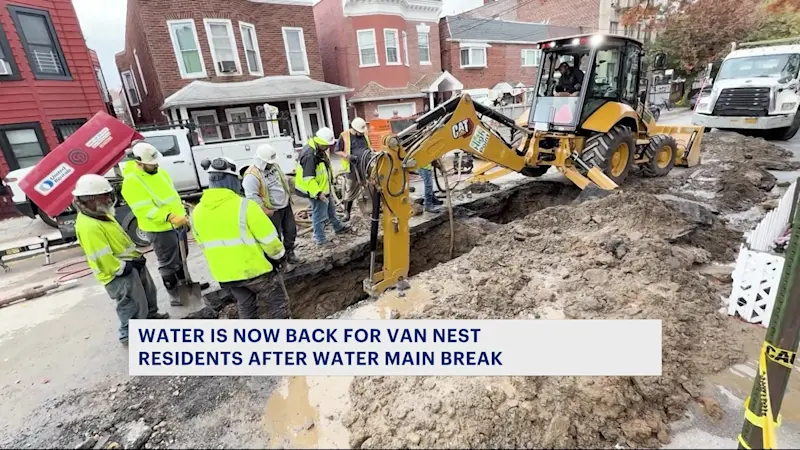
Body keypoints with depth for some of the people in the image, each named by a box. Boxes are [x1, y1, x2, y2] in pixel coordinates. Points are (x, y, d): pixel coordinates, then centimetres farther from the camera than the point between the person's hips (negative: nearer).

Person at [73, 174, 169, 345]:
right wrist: (126, 267, -18)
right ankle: (129, 335, 25)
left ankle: (151, 315, 51)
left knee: (148, 292, 27)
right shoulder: (88, 227, -28)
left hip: (132, 264, 10)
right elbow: (104, 260, -28)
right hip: (120, 274, -10)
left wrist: (135, 256, 12)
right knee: (134, 306, 4)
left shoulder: (100, 214, 5)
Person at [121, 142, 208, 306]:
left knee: (181, 258, 22)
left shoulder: (159, 172, 5)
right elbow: (144, 210, -27)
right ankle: (174, 295, 16)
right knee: (168, 264, 3)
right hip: (159, 230, -8)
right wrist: (170, 217, -38)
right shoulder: (131, 182, -20)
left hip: (177, 224, 8)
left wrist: (182, 214, 16)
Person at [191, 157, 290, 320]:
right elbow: (268, 238, -16)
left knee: (245, 307, 23)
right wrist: (279, 256, 2)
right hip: (253, 268, -6)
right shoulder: (244, 205, -21)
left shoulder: (197, 212, 0)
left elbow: (204, 244, 11)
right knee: (278, 303, 10)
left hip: (224, 273, 6)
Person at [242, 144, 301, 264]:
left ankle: (289, 253, 30)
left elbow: (284, 181, 17)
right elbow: (251, 196, -26)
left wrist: (289, 196, 14)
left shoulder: (274, 165, 3)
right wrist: (265, 211, -22)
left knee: (291, 230, 13)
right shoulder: (252, 175, -23)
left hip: (286, 205, 7)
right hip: (272, 211, -7)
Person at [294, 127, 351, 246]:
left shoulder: (318, 149, 3)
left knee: (331, 208, 27)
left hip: (324, 187, 11)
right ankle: (320, 240, 17)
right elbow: (307, 178, -30)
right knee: (320, 216, 2)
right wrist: (318, 193, -30)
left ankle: (338, 227, 47)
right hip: (317, 190, -11)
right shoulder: (310, 155, -30)